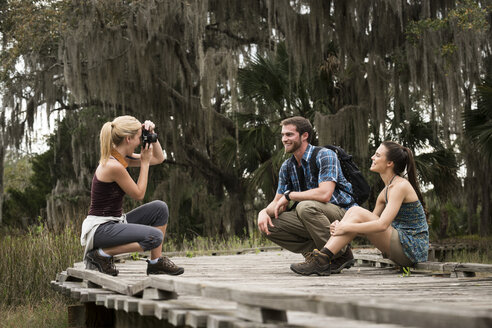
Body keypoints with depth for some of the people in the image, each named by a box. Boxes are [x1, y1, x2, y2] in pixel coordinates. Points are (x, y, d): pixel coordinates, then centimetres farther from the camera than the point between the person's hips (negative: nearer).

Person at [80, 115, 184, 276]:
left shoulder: (119, 157, 8)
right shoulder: (114, 166, -22)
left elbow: (159, 158, 18)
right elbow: (139, 194, -11)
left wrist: (151, 136, 5)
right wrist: (145, 162, -7)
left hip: (115, 222, 10)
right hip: (99, 229, -10)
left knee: (160, 208, 3)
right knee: (155, 237, -24)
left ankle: (156, 262, 9)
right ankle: (102, 254, -9)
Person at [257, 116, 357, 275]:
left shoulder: (325, 156, -15)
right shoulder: (287, 167, 8)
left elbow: (324, 194, -29)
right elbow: (278, 202, 10)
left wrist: (289, 195, -18)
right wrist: (264, 212, -15)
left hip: (342, 214, -7)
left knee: (306, 206, -36)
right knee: (268, 224, -9)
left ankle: (341, 255, -18)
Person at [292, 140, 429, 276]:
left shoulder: (401, 186, -14)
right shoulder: (386, 191, 15)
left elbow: (382, 224, -24)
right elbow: (371, 220, 10)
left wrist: (346, 227, -21)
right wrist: (340, 225, -7)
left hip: (413, 249, -9)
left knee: (357, 214, -19)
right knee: (353, 211, -2)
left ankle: (323, 258, -23)